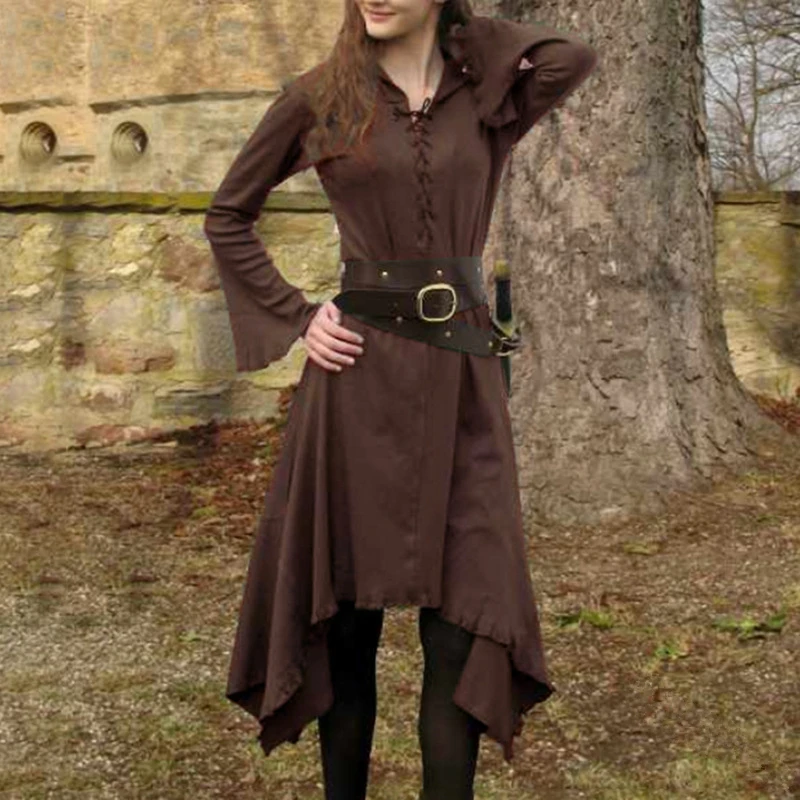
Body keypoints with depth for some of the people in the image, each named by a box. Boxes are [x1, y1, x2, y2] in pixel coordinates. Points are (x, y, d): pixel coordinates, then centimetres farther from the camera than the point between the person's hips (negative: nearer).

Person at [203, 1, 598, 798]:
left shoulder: (484, 97, 9)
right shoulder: (318, 97, 4)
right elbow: (228, 217, 11)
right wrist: (296, 316, 0)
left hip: (461, 376, 2)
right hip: (359, 370, -1)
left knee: (463, 613, -1)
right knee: (348, 610, 5)